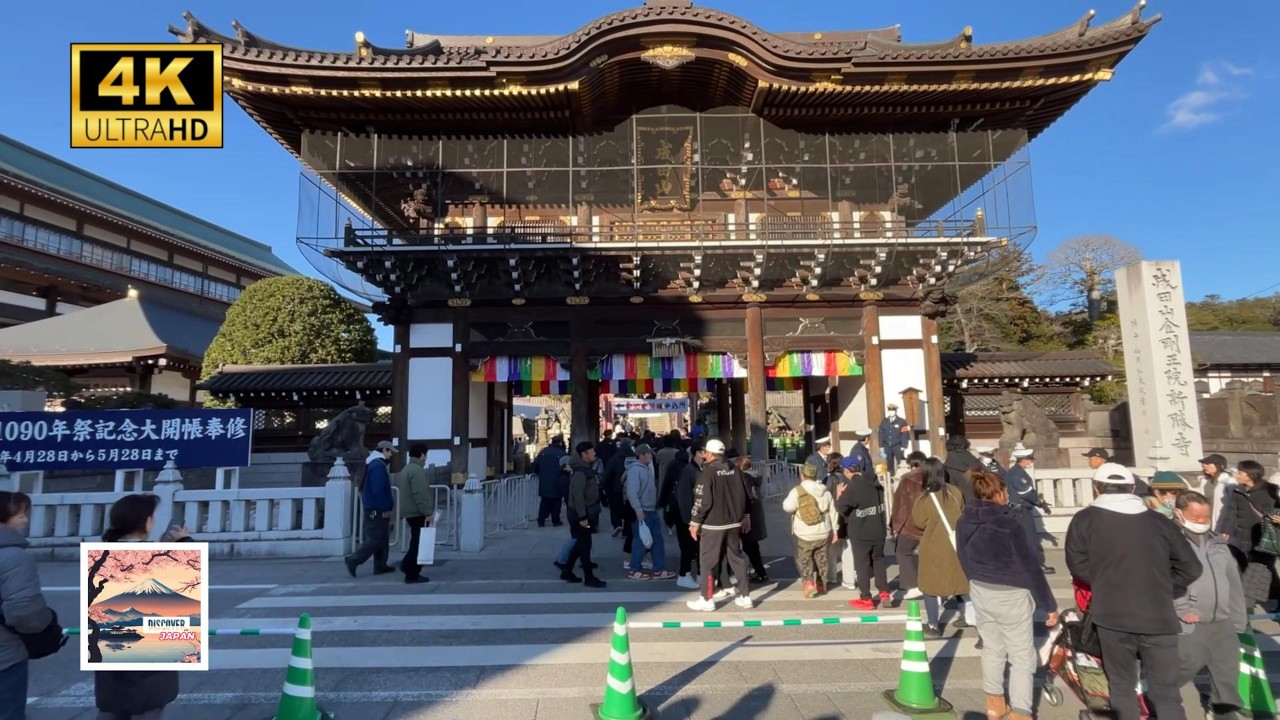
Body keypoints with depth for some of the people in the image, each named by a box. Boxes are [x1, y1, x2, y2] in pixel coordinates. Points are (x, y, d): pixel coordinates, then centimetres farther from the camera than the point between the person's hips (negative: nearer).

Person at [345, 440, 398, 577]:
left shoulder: (375, 464, 16)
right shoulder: (378, 466, -18)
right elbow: (379, 490, -24)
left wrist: (386, 507, 19)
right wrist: (385, 508, -20)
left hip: (375, 508, 11)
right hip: (377, 509, -11)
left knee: (382, 538, 13)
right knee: (376, 539, -6)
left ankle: (380, 566, 17)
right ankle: (353, 560, -3)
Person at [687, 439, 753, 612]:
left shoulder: (708, 471, -14)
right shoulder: (734, 470, 6)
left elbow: (702, 500, -17)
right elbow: (744, 495, 11)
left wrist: (695, 522, -9)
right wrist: (745, 516, 21)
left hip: (712, 525, -6)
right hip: (733, 523, 7)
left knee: (707, 561, 3)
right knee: (737, 559, 14)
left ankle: (707, 600, 7)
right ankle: (745, 597, 17)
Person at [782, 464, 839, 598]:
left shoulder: (797, 491, -14)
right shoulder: (825, 492, 4)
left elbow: (787, 507, -18)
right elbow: (833, 513, 9)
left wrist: (786, 500, 4)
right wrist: (834, 531, 17)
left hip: (804, 535, -4)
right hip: (823, 534, 5)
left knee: (803, 559, 9)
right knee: (821, 559, 20)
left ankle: (808, 582, -10)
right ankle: (822, 584, 29)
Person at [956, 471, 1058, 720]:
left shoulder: (963, 523, -3)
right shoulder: (1008, 524, -22)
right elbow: (1030, 568, -17)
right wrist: (1049, 605, -7)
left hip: (980, 593, 6)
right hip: (1010, 596, -6)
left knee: (992, 649, 20)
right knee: (1022, 657, 8)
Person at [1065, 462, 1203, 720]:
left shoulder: (1085, 519, 1)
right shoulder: (1159, 521, 7)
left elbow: (1078, 564, -3)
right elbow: (1191, 567, 7)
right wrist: (1162, 591, 18)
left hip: (1113, 616, -1)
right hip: (1158, 617, 2)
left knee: (1122, 685, 15)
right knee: (1166, 692, 12)